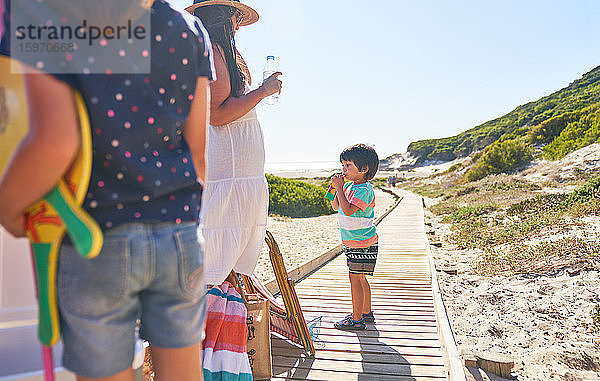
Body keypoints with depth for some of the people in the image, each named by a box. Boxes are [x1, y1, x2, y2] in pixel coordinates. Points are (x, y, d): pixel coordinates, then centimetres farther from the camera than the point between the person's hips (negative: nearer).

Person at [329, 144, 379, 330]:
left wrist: (340, 188, -24)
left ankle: (357, 319, 4)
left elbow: (348, 210, -30)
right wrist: (337, 187, 0)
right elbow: (336, 206, 13)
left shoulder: (364, 189, -19)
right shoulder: (350, 185, 9)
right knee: (360, 278, 17)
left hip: (362, 244, -9)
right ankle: (366, 313, 31)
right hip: (352, 242, 9)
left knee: (355, 277, -5)